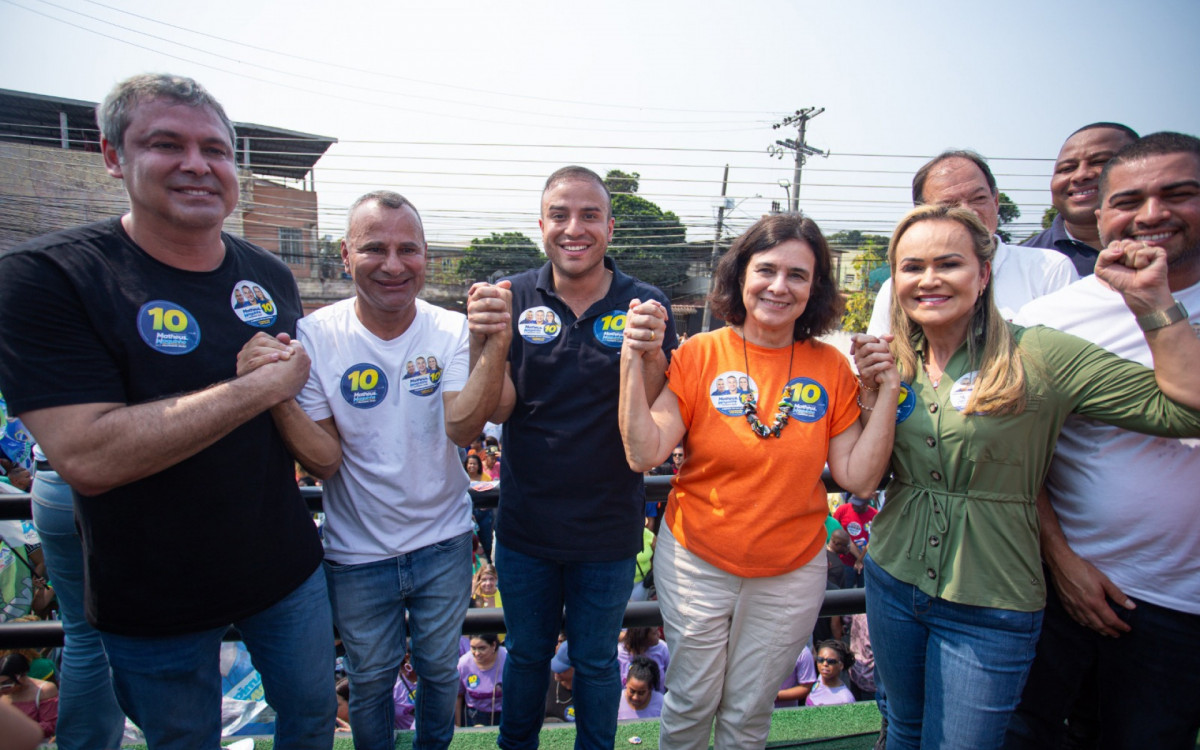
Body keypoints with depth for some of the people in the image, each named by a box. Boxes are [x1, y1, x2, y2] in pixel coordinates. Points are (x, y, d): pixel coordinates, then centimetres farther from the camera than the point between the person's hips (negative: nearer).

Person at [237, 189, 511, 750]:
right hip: (358, 556, -1)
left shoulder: (452, 331, -12)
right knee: (369, 680, 22)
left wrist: (494, 347, -41)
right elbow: (324, 462, -16)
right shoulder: (315, 337, -15)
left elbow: (462, 430, -26)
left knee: (440, 668, 23)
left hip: (444, 543, 1)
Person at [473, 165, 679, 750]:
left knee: (596, 663, 21)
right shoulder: (514, 299, -6)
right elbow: (498, 411, -9)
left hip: (607, 530, -1)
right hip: (525, 524, 1)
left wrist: (650, 355, -30)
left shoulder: (644, 306, -10)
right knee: (525, 654, 24)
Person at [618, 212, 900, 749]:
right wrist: (634, 361, -26)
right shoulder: (699, 354, -13)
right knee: (691, 704, 19)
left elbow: (859, 478, -7)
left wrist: (887, 396, -15)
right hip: (696, 562, -1)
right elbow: (643, 455, -19)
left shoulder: (831, 368, -6)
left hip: (791, 572, 2)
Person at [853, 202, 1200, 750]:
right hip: (893, 581, 4)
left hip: (989, 610, -3)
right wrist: (872, 393, -11)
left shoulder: (1038, 355, -13)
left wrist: (1151, 299, -21)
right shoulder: (892, 361, -2)